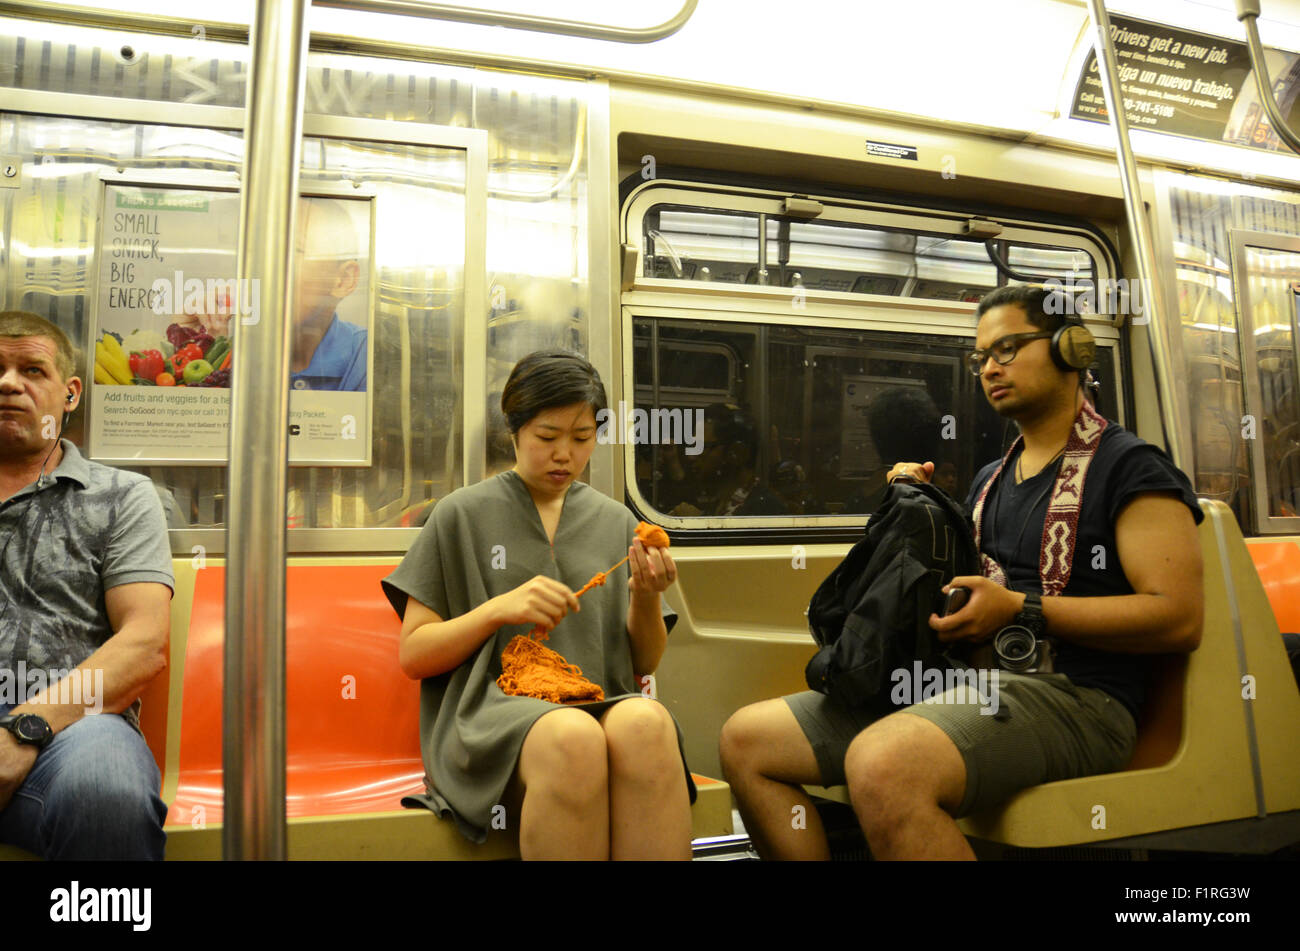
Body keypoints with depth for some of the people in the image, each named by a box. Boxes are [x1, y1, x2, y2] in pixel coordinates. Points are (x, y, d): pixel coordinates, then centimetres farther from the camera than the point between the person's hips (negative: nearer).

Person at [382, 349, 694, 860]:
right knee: (572, 737, -38)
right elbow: (413, 656, 6)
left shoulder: (616, 523, 16)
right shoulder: (462, 514, 8)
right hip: (489, 712, -2)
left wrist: (647, 597, -4)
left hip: (602, 704, 2)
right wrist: (498, 609, -10)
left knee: (646, 722, -35)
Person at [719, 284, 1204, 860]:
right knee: (746, 738, -3)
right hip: (960, 683, 8)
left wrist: (1020, 610, -15)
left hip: (1070, 695, -8)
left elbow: (1179, 618, -11)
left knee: (882, 764, -40)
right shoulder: (990, 481, 25)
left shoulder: (1129, 467, 1)